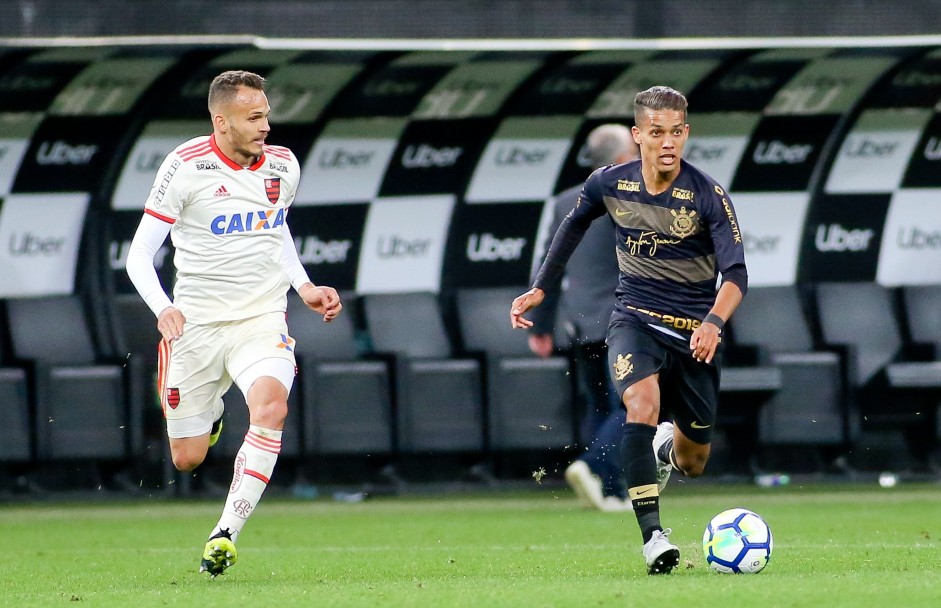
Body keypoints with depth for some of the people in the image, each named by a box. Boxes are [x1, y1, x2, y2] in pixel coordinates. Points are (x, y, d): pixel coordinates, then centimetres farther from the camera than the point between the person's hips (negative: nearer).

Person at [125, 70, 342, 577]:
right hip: (196, 322, -2)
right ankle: (209, 411, 45)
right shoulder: (186, 166, -11)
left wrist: (303, 286, 11)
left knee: (270, 407, -30)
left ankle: (225, 535, -27)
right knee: (187, 460, 6)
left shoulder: (283, 166, 3)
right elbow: (139, 256, -9)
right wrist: (162, 309, -26)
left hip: (261, 320, 2)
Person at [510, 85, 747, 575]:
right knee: (642, 401, -33)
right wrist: (540, 288, 18)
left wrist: (713, 323, -39)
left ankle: (665, 447, 49)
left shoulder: (708, 196, -15)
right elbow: (574, 224, 18)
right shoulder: (610, 184, -5)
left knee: (693, 462, 8)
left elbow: (735, 274, -21)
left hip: (693, 332, 0)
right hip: (635, 318, 0)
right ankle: (653, 536, -33)